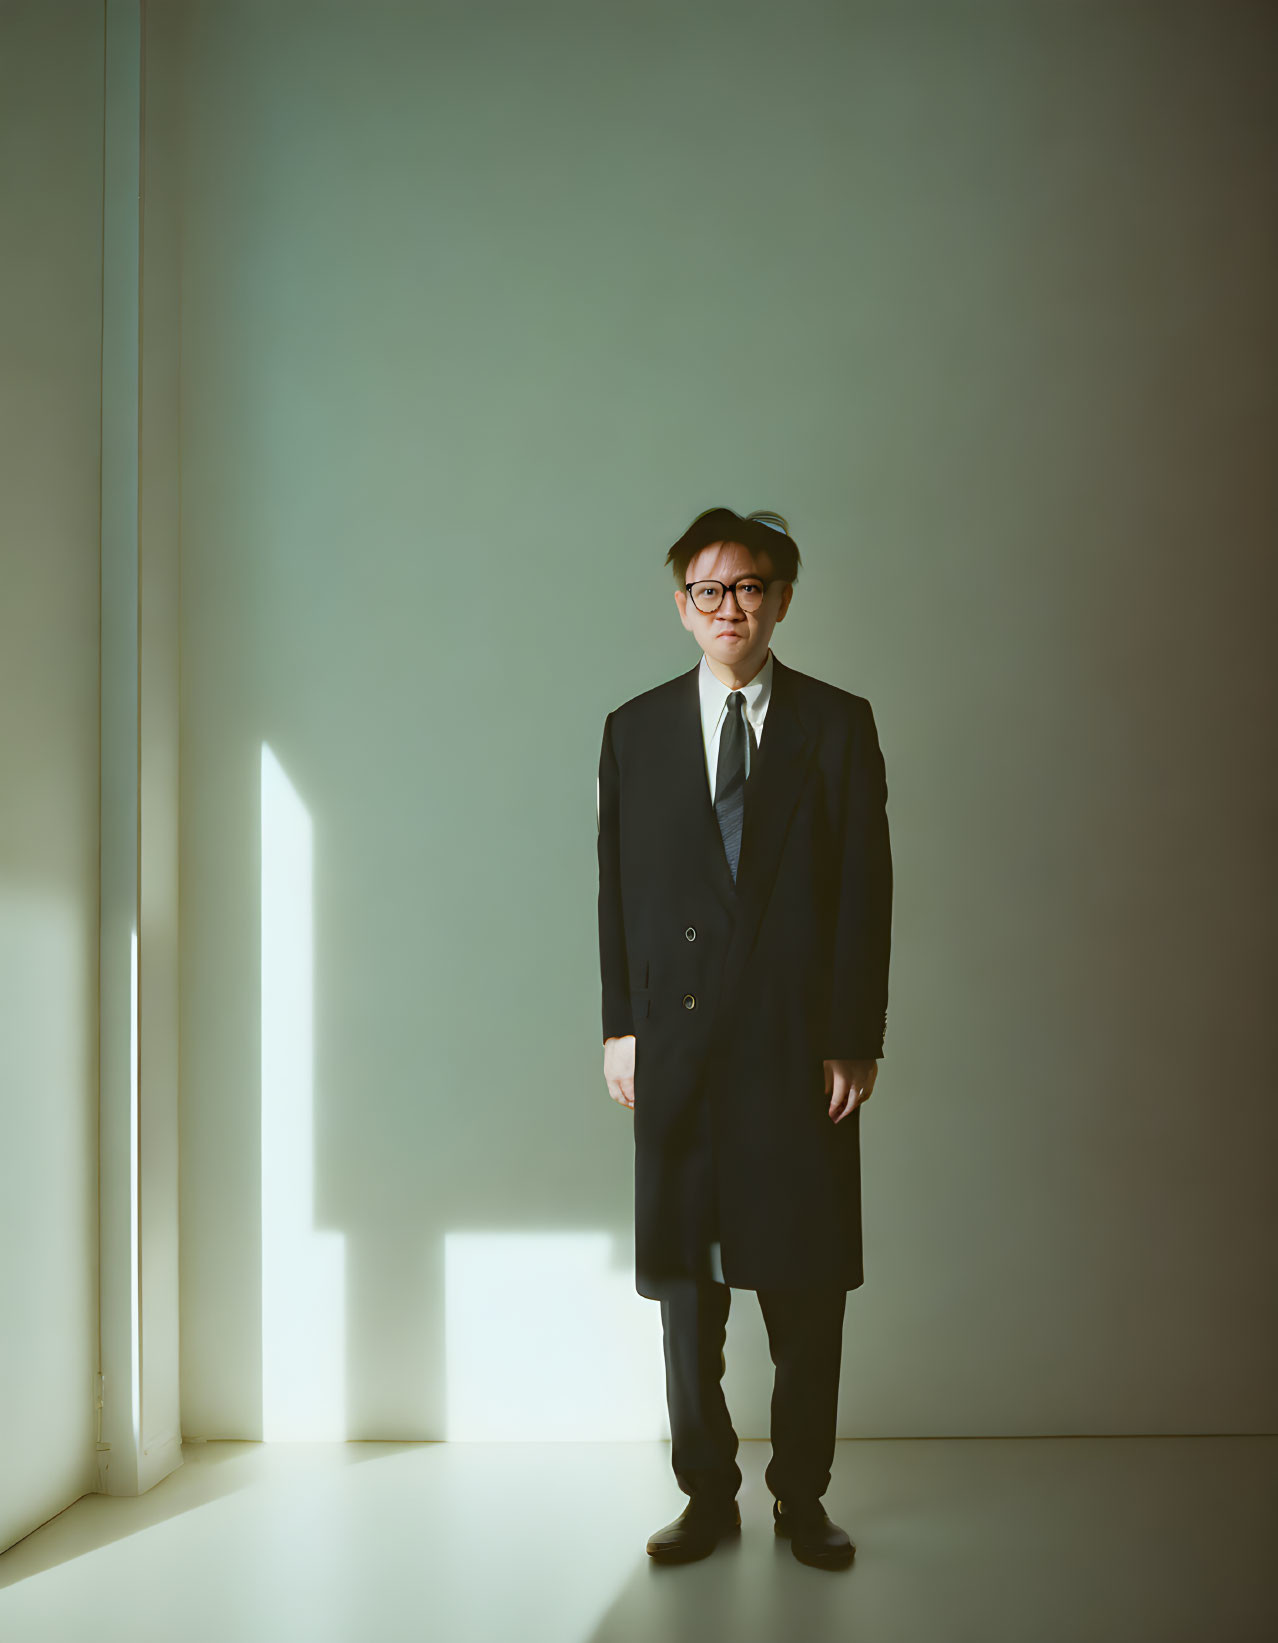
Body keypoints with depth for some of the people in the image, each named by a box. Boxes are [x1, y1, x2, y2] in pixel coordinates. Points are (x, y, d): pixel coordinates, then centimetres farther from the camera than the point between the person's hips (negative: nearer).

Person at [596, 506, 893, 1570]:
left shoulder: (838, 724, 4)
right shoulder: (635, 730, 10)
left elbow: (866, 887, 0)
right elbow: (618, 889, 9)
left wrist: (856, 1037, -5)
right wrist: (621, 1027, 2)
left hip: (802, 1042, -1)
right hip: (678, 1043, 2)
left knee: (807, 1284, 5)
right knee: (687, 1283, 8)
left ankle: (802, 1497, 21)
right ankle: (708, 1494, 22)